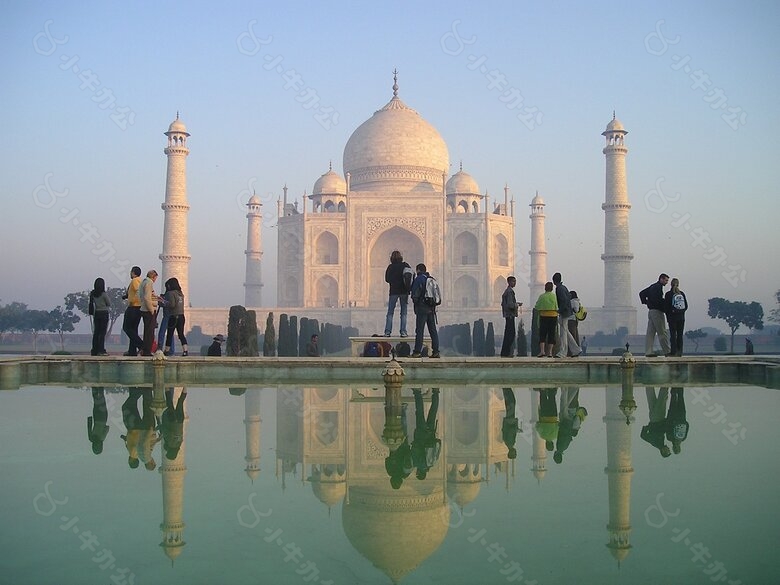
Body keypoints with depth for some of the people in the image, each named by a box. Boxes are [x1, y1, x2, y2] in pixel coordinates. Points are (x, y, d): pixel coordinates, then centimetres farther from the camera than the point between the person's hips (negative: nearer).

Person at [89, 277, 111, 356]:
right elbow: (109, 304, -4)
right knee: (102, 332, -3)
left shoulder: (92, 294, 2)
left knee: (96, 332, 10)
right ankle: (101, 350, -6)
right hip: (104, 313, -5)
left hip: (96, 313, 5)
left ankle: (94, 350, 11)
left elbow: (92, 303, 11)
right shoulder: (104, 294, -13)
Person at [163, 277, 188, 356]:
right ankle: (185, 350, -5)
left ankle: (167, 351, 9)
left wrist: (165, 303, -3)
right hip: (181, 316, 6)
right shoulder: (181, 293, 13)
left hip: (174, 316, -6)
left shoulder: (171, 293, -9)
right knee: (181, 334, 5)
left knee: (169, 334, 4)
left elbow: (172, 304, -19)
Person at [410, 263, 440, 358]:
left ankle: (417, 351, -6)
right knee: (433, 330, 7)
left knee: (419, 330, -5)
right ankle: (435, 351, 5)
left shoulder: (418, 279, -8)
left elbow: (415, 294, -9)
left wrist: (415, 301, 8)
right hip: (431, 309, 6)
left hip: (422, 308, -6)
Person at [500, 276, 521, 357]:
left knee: (508, 334, 13)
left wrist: (516, 304, 19)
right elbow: (510, 305, -23)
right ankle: (505, 353, -8)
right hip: (510, 315, -11)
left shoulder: (507, 291, 17)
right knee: (510, 334, -9)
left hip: (507, 315, 11)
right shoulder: (510, 291, -15)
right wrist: (517, 305, -6)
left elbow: (503, 303, 22)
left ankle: (505, 353, 15)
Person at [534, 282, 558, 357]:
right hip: (553, 316, 1)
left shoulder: (541, 296, -3)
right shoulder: (554, 296, -2)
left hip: (543, 316, -1)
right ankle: (550, 352, 3)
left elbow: (537, 307, 0)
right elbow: (557, 308, -2)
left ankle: (542, 351, -10)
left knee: (542, 334, 4)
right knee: (551, 334, 6)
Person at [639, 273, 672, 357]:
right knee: (662, 332, -4)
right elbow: (657, 299, -24)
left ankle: (648, 352, 3)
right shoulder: (658, 287, -11)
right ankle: (667, 351, -1)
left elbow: (642, 293, 25)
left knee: (650, 332, 5)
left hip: (650, 311, 9)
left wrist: (645, 302, 16)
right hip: (657, 311, -9)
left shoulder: (653, 286, 19)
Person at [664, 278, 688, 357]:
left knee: (673, 335, -1)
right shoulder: (682, 294, 3)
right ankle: (679, 352, 7)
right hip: (681, 317, 3)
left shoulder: (669, 294, -8)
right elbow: (686, 306, 6)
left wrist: (668, 316, 5)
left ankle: (673, 352, -5)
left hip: (672, 318, -3)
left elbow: (666, 307, -7)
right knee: (680, 335, 7)